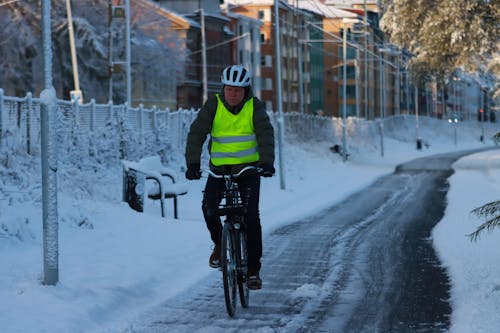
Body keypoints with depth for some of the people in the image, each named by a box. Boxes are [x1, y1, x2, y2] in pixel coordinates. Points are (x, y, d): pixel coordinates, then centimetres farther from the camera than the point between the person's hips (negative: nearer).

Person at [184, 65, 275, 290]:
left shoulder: (254, 106, -5)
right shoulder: (213, 105, -4)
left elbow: (265, 134, -15)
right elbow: (196, 134, -11)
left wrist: (267, 162, -32)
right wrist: (192, 163, -24)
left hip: (249, 168, -1)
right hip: (219, 168, 1)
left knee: (251, 215, -12)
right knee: (209, 207, -20)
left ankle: (253, 269, -2)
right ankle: (219, 244, 11)